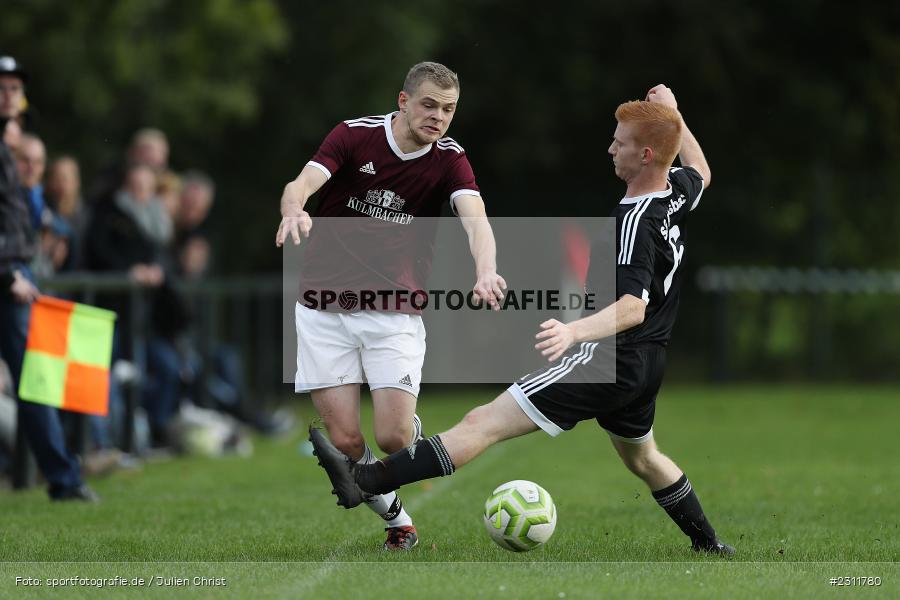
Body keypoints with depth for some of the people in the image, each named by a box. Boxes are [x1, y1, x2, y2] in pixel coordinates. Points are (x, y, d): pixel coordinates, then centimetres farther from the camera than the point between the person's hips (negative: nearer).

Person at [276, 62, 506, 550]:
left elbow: (475, 218, -22)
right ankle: (396, 519, 19)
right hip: (325, 306, 0)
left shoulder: (448, 159, -4)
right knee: (345, 440, -8)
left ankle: (416, 432, 26)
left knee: (392, 437, -12)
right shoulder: (355, 135, -6)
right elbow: (301, 184, -21)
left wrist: (485, 271, -44)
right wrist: (295, 211, -46)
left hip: (396, 312, 0)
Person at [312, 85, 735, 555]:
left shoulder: (635, 221, -24)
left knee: (484, 423, -17)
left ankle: (363, 481, -24)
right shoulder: (678, 192, 1)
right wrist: (673, 114, 33)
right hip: (645, 363, 10)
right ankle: (710, 546, 43)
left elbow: (633, 307, -35)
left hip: (609, 358, -9)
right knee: (641, 458, 34)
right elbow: (701, 172, 28)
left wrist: (575, 330, -50)